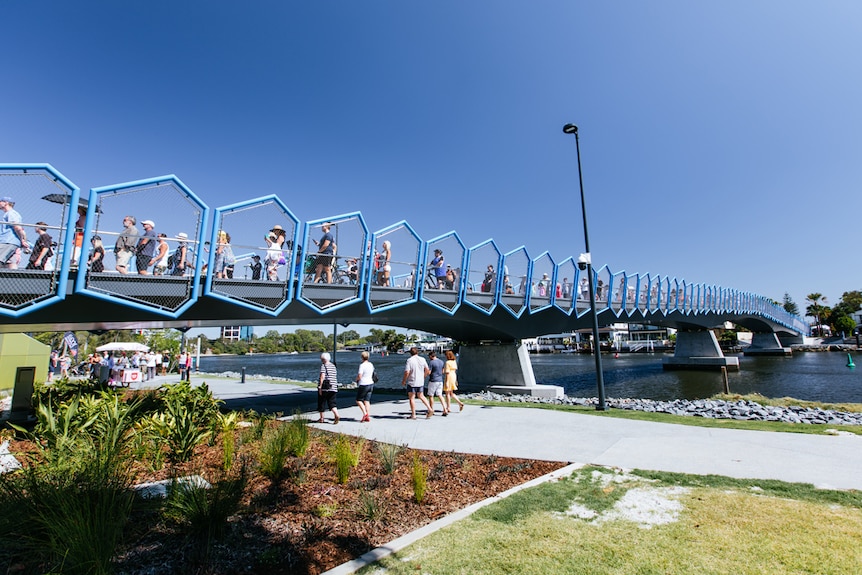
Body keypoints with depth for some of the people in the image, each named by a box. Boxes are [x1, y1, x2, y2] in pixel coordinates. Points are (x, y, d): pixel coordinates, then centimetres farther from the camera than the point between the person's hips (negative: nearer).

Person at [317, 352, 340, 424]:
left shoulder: (323, 366, -9)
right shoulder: (333, 366, 12)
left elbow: (322, 377, -18)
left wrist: (320, 387, -16)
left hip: (324, 388, -6)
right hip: (333, 388, 6)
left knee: (321, 403, 10)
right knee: (332, 403, 5)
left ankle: (321, 418, 18)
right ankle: (336, 415, -16)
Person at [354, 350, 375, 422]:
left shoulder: (362, 365, -16)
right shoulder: (371, 364, 8)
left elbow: (359, 376, -19)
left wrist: (357, 378, 1)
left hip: (363, 385, -7)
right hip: (370, 384, 7)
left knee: (358, 400, 4)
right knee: (367, 401, 9)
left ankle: (365, 413, -10)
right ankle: (368, 416, 6)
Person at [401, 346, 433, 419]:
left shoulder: (409, 360, -12)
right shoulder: (422, 359, 3)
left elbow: (407, 372, -17)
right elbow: (427, 370, 7)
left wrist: (403, 381, -3)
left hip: (412, 382, -5)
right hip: (421, 382, 5)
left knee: (411, 398, 6)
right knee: (421, 396, 18)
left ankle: (413, 415, 8)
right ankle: (430, 409, 7)